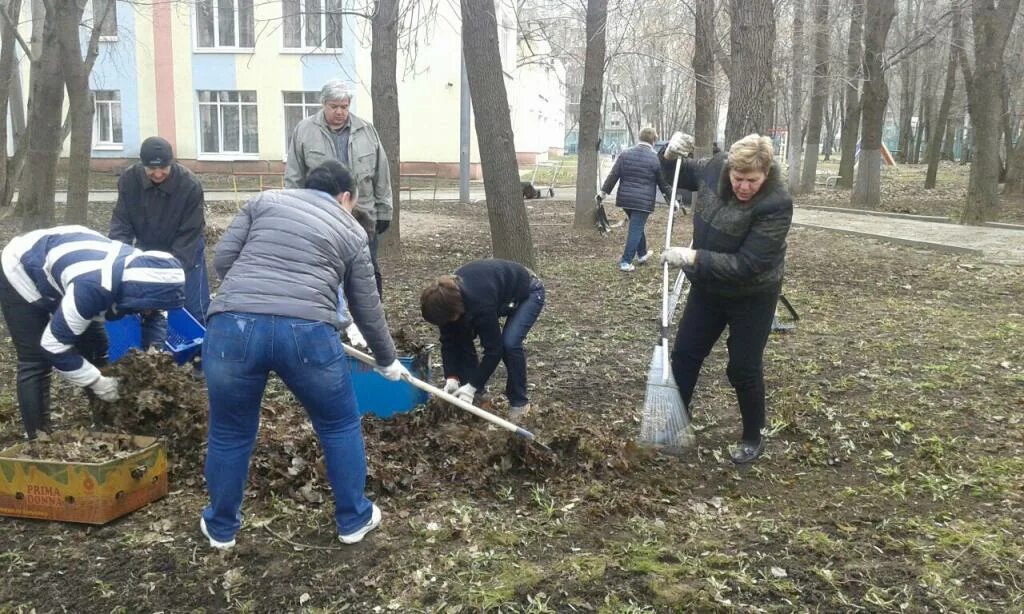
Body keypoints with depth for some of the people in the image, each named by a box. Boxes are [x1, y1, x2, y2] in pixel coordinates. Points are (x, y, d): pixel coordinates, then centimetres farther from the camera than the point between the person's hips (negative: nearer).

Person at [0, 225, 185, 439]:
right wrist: (97, 381, -25)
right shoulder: (93, 288, -44)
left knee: (96, 346, 5)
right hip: (22, 273, -7)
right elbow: (53, 345, -32)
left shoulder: (139, 266, -20)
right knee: (35, 364, -9)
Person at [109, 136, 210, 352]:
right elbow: (121, 223, -14)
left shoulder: (190, 185, -28)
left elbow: (188, 236, -26)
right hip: (147, 250, 3)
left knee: (194, 308, -6)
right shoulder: (129, 179, -19)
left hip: (186, 252, -3)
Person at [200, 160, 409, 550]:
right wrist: (387, 361, 36)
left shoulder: (264, 201, 22)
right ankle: (353, 520, 33)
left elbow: (222, 258, 13)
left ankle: (221, 528, 37)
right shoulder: (351, 232, 19)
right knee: (340, 426, 21)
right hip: (306, 332, -1)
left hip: (233, 325, 2)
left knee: (230, 433, 21)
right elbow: (367, 308, 23)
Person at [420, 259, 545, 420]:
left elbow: (493, 348, -34)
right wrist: (451, 377, -23)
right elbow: (448, 341, -13)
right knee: (461, 338, -6)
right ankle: (473, 395, 8)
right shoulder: (447, 297, -22)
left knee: (510, 343, -28)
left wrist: (473, 385, -32)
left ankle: (519, 402, -8)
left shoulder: (480, 303, -43)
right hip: (499, 294, 7)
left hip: (528, 293, -7)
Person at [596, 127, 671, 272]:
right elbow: (663, 182, 0)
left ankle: (642, 254, 36)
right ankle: (626, 262, -3)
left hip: (625, 199, 5)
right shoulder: (656, 159, -7)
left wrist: (603, 192, 10)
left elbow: (613, 176, 3)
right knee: (636, 230, -1)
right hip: (643, 201, -5)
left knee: (637, 227, 22)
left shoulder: (625, 154, 3)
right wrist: (670, 199, 13)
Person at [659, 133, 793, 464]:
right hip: (707, 287, 6)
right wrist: (671, 154, -14)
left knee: (743, 368, 5)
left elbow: (747, 265, -32)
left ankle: (753, 437, 28)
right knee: (685, 353, 13)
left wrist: (693, 257, -33)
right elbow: (677, 175, 8)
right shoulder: (714, 169, -13)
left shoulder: (775, 204, -29)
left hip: (752, 296, -6)